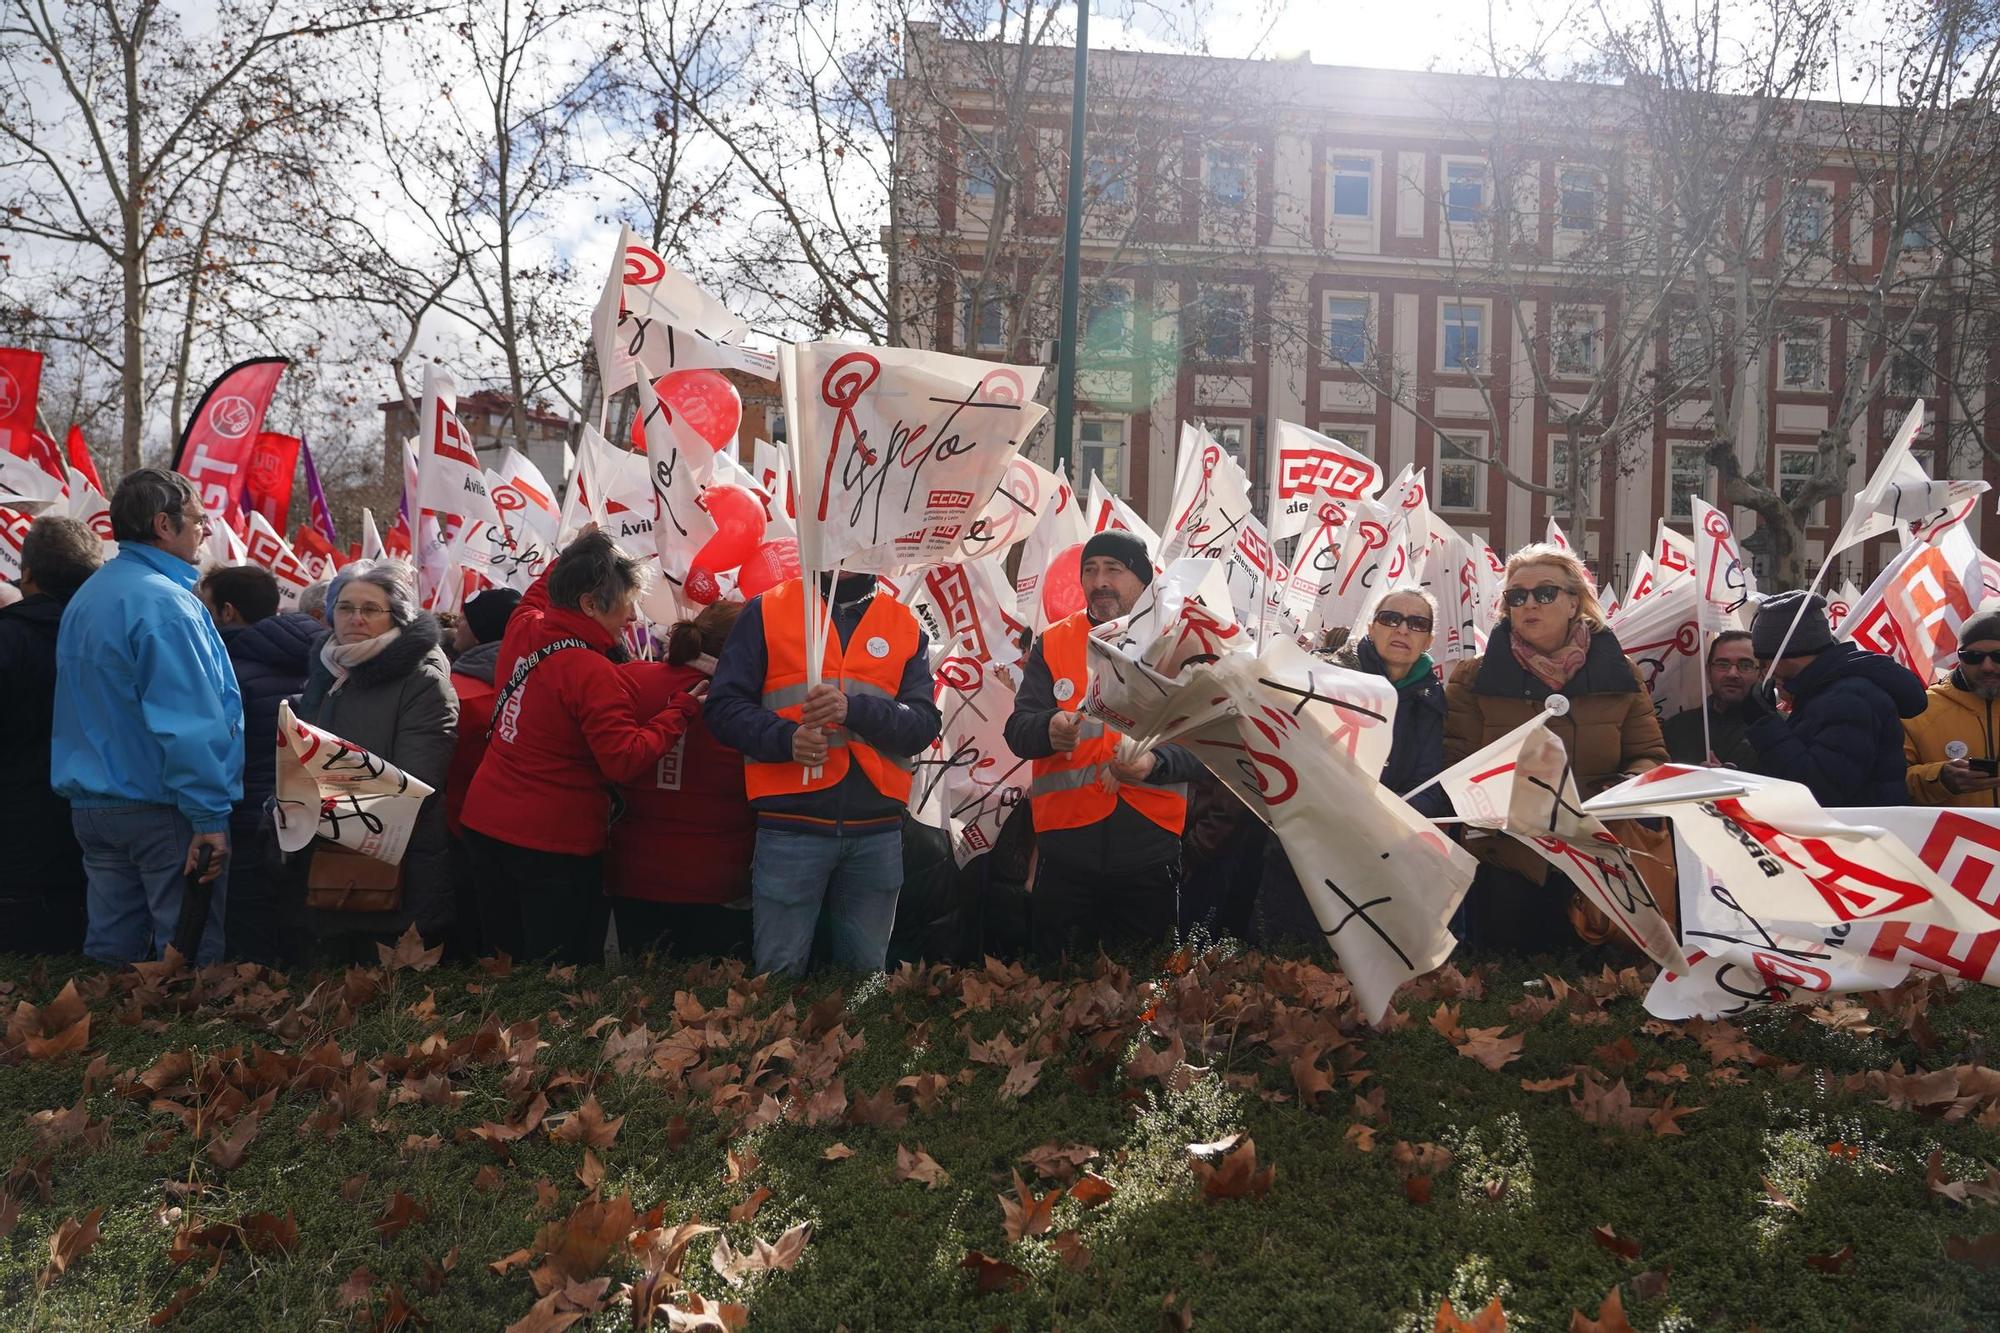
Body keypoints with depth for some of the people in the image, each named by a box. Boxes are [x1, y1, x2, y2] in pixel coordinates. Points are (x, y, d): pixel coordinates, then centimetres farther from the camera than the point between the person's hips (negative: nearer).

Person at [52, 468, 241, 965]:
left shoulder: (87, 597, 14)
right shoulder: (165, 602, -16)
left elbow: (88, 714, 20)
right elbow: (189, 724, -22)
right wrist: (209, 817, -21)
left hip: (92, 806, 9)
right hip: (162, 811, -9)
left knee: (110, 952, 14)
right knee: (190, 960, -1)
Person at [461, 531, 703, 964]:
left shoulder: (521, 631, 0)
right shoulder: (591, 673, -24)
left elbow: (542, 588, 24)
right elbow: (627, 760, -26)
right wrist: (681, 710, -17)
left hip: (484, 824, 8)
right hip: (554, 846, -8)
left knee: (503, 952, 22)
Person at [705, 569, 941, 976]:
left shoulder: (905, 625, 11)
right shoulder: (765, 611, 6)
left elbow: (925, 724, 1)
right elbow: (724, 705, 1)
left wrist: (855, 709, -17)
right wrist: (785, 738, -17)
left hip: (878, 834, 2)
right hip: (791, 829, -2)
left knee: (866, 971, 12)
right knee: (779, 972, 2)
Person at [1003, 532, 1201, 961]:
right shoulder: (1052, 643, 7)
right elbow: (1017, 732, -1)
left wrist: (1156, 762, -22)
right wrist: (1048, 730, -24)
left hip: (1150, 850, 0)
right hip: (1065, 842, 0)